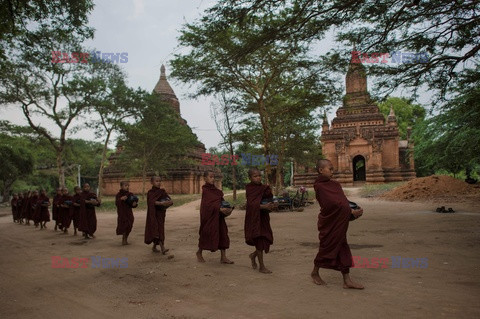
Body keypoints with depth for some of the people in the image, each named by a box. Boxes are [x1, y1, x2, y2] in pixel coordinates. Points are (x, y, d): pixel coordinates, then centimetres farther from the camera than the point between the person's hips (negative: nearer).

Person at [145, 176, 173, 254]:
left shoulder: (162, 191, 9)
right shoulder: (150, 192, -6)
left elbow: (170, 200, 3)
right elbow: (152, 202, -24)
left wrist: (169, 202, -20)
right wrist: (161, 203, -37)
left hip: (161, 214, 6)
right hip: (154, 213, -6)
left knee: (160, 229, 9)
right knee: (157, 230, -12)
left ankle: (154, 247, 24)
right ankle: (162, 247, -17)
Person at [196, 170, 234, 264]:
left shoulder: (216, 190, 11)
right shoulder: (205, 190, -11)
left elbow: (222, 200, 10)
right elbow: (209, 204, -21)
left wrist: (228, 208, -8)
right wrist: (220, 209, -30)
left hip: (218, 216, 7)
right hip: (209, 215, -7)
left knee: (223, 234, 3)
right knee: (206, 234, 5)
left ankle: (223, 257, 8)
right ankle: (199, 253, 29)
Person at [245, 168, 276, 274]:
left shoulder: (264, 188, 7)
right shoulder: (249, 189, -11)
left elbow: (269, 200, 10)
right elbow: (251, 204, -22)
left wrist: (272, 205, -13)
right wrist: (264, 206, -34)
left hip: (264, 217, 6)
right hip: (254, 217, -6)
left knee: (267, 239, 8)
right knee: (260, 240, -2)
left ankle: (253, 255, 35)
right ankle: (262, 266, 12)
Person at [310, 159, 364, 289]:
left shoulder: (335, 184, 9)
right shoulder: (319, 186, -15)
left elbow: (343, 201, 2)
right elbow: (332, 204, -21)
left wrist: (353, 210, -16)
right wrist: (351, 211, -19)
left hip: (339, 222, 7)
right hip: (329, 223, -7)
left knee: (343, 249, 7)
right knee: (327, 248, 6)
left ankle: (347, 280, 13)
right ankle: (315, 273, 28)